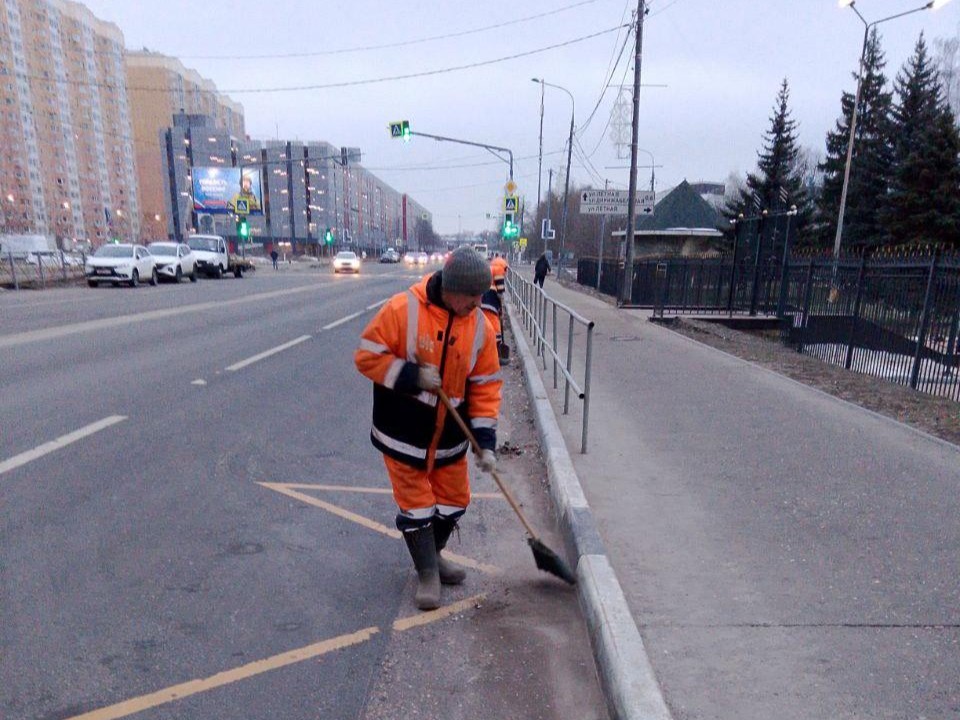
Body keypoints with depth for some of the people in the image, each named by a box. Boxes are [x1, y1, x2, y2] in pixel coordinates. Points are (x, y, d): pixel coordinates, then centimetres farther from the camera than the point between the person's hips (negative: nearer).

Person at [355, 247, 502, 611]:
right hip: (403, 434, -4)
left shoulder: (480, 326, -6)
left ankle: (431, 555, 42)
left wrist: (485, 441, -9)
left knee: (453, 502, 15)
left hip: (449, 437, 4)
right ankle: (427, 573, 27)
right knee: (416, 505, 6)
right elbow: (367, 356, -14)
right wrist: (411, 376, -26)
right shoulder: (402, 310, -20)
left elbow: (485, 386, -3)